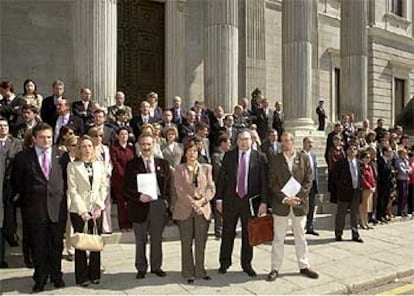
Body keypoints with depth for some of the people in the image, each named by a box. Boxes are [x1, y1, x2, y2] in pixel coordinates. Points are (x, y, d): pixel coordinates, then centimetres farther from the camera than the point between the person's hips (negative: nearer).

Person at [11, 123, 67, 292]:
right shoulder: (23, 157, -1)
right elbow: (16, 182, 8)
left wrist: (60, 196, 6)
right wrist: (27, 197, 6)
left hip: (57, 207, 1)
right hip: (35, 208, -1)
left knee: (57, 245, 10)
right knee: (38, 247, 9)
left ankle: (56, 275, 28)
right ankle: (40, 278, 25)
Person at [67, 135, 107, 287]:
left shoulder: (100, 164, 7)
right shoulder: (72, 166, -2)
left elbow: (104, 186, 6)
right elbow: (72, 190, -7)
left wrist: (99, 206, -6)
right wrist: (82, 211, -12)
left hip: (96, 210, 3)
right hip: (78, 211, -3)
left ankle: (95, 274, 20)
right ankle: (82, 277, 16)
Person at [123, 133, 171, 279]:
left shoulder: (163, 164, 8)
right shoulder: (132, 165, 0)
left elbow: (168, 185, 10)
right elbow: (126, 188, -3)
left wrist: (166, 200, -3)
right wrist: (139, 196, -18)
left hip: (158, 205, 2)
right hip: (140, 205, -2)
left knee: (157, 239, 12)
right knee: (140, 240, 9)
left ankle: (156, 266, 27)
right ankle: (141, 268, 23)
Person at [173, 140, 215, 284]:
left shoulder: (206, 168, 9)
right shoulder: (180, 169, 3)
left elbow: (211, 188, 3)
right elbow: (179, 190, -6)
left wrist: (202, 201, -12)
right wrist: (193, 203, -15)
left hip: (203, 209, 2)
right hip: (185, 210, -2)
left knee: (201, 242, 6)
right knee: (187, 243, 4)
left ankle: (200, 271, 19)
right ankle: (188, 273, 15)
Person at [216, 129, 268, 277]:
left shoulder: (260, 157, -1)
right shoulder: (229, 156, 2)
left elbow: (264, 181, -3)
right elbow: (221, 177, 3)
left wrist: (263, 202, -9)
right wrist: (219, 198, -2)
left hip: (250, 200, 0)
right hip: (231, 199, 1)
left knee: (248, 234, 10)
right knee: (227, 233, 9)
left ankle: (246, 264, 25)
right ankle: (224, 263, 25)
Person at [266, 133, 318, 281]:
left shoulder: (304, 158, 3)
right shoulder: (275, 159, 0)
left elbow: (308, 180, 0)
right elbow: (272, 183, -4)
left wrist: (298, 197, -12)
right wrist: (285, 198, -14)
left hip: (300, 203, 1)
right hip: (280, 204, -1)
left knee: (301, 237, 13)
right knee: (278, 238, 6)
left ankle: (304, 266, 25)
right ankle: (275, 268, 15)